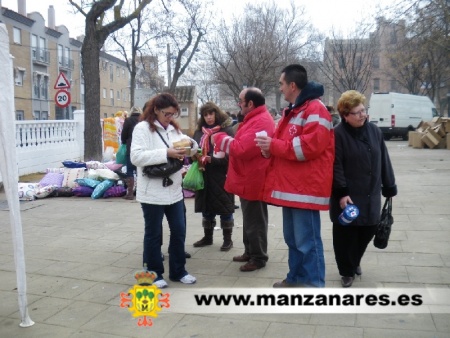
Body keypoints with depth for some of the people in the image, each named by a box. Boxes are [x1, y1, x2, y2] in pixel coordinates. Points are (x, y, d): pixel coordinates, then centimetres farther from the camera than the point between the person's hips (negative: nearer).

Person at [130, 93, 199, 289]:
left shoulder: (174, 128, 13)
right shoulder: (142, 128, -9)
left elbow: (191, 151, 17)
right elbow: (136, 157, -21)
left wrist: (190, 144, -7)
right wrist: (166, 153, -26)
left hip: (174, 190, 7)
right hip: (152, 193, -6)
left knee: (179, 231, 12)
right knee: (153, 234, 7)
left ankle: (178, 271, 27)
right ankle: (154, 274, 22)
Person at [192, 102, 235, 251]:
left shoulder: (227, 131, -6)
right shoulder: (199, 132, 12)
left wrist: (211, 159, -21)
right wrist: (195, 156, -7)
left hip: (221, 177, -5)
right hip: (204, 177, 5)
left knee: (224, 208, 4)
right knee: (206, 209, 14)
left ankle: (227, 239, 16)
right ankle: (208, 237, 28)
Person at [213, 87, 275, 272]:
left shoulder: (260, 122, -21)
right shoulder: (255, 119, 15)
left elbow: (242, 149, -27)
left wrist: (220, 138, -14)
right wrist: (223, 140, 5)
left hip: (252, 181, -11)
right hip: (248, 179, 11)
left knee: (254, 221, 1)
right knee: (249, 220, 20)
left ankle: (258, 258, 14)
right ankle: (250, 252, 32)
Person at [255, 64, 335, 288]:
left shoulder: (315, 109, -12)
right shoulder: (291, 111, 20)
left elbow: (310, 145, -23)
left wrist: (274, 146, -17)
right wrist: (270, 147, 3)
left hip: (305, 188, -10)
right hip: (290, 186, 10)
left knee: (307, 240, -3)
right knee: (293, 238, 18)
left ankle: (313, 285, 9)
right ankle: (296, 278, 32)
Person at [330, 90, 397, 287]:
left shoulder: (374, 131, 7)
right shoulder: (338, 135, -11)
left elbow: (384, 161, 12)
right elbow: (336, 167, -14)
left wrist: (389, 187, 14)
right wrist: (341, 193, -19)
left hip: (370, 196, 5)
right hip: (347, 197, -5)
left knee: (367, 231, 14)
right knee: (346, 236, 4)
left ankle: (354, 262, 39)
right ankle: (347, 271, 23)